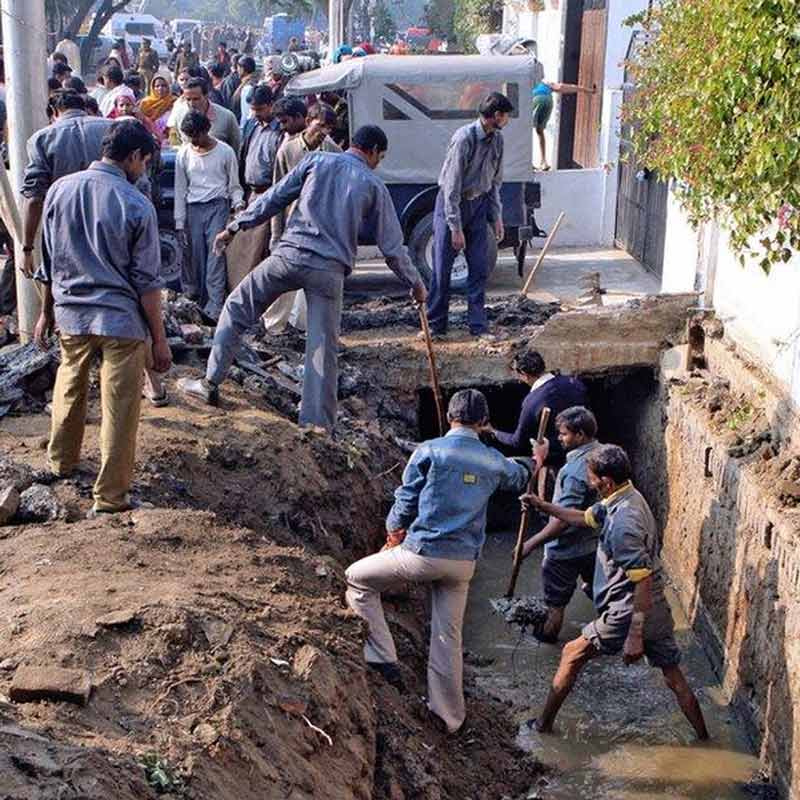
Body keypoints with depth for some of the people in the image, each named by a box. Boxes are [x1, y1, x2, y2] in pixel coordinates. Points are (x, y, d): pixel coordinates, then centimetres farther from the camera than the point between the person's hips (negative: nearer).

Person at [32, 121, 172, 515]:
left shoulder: (60, 190, 0)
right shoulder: (137, 206, -13)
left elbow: (49, 261, 8)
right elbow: (147, 282, -11)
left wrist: (47, 312, 20)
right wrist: (160, 338, -3)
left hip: (70, 314, 5)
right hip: (121, 320, -5)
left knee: (69, 389, 27)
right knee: (119, 408, 6)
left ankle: (61, 461, 46)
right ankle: (110, 494, 13)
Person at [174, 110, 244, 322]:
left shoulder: (225, 152, 1)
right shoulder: (184, 154, 8)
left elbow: (234, 185, 9)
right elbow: (180, 190, 11)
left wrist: (238, 202, -10)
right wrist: (179, 223, 7)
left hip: (218, 206, -3)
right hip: (193, 208, 3)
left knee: (215, 255, -14)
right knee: (194, 257, -1)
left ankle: (214, 308, -20)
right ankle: (194, 303, 7)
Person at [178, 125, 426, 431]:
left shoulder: (317, 161, 11)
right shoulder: (374, 185, 11)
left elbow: (274, 198, 9)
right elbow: (392, 246, 12)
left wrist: (235, 226, 16)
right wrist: (415, 284, 24)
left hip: (290, 254, 0)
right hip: (330, 269, 0)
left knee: (237, 308, 16)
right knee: (323, 348, 3)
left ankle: (210, 383, 13)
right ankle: (317, 425, 3)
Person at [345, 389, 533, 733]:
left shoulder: (429, 451, -7)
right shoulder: (495, 462, 6)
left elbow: (406, 501, -2)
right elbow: (519, 478, 29)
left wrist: (393, 529, 18)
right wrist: (533, 462, 52)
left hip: (423, 552, -4)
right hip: (463, 562, 5)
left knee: (357, 578, 15)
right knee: (448, 636, 15)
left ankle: (383, 658, 11)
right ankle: (450, 714, 22)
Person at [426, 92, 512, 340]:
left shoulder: (497, 139, 1)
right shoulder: (464, 138, -22)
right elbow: (452, 186, -22)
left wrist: (496, 217, 7)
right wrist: (456, 228, -22)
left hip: (478, 204, 6)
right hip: (451, 204, -6)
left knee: (479, 268, 3)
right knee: (442, 268, -2)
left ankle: (478, 325, 9)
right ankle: (436, 325, 7)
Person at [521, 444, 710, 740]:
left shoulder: (623, 522, -25)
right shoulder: (625, 499, 6)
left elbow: (643, 581, -26)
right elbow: (584, 518, 24)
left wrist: (634, 636, -24)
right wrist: (542, 505, 24)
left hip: (629, 614, -8)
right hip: (658, 611, 9)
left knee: (572, 654, 9)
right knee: (674, 677, 15)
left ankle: (544, 723, 22)